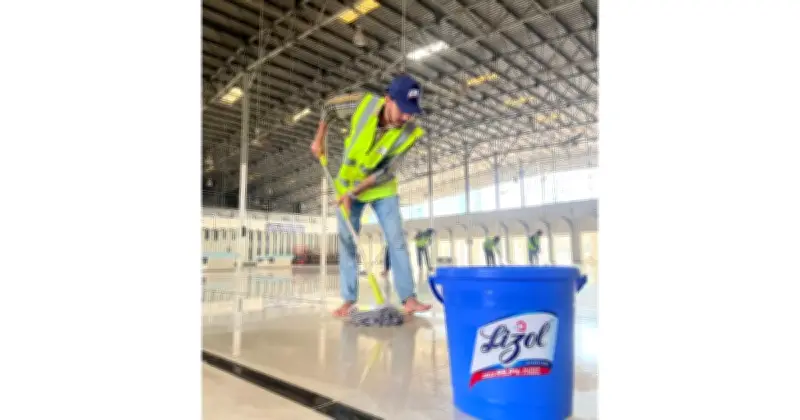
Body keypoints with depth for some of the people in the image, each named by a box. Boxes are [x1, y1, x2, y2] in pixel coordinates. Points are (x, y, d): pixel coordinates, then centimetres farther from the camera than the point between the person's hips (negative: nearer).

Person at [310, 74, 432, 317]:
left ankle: (409, 299, -3)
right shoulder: (363, 104, -23)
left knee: (396, 240, -7)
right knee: (347, 241, 1)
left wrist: (353, 193, -22)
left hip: (381, 188, -1)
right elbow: (329, 107, -2)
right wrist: (319, 140, -3)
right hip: (348, 183, 1)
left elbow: (386, 172, -21)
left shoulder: (409, 133, -24)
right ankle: (349, 300, 9)